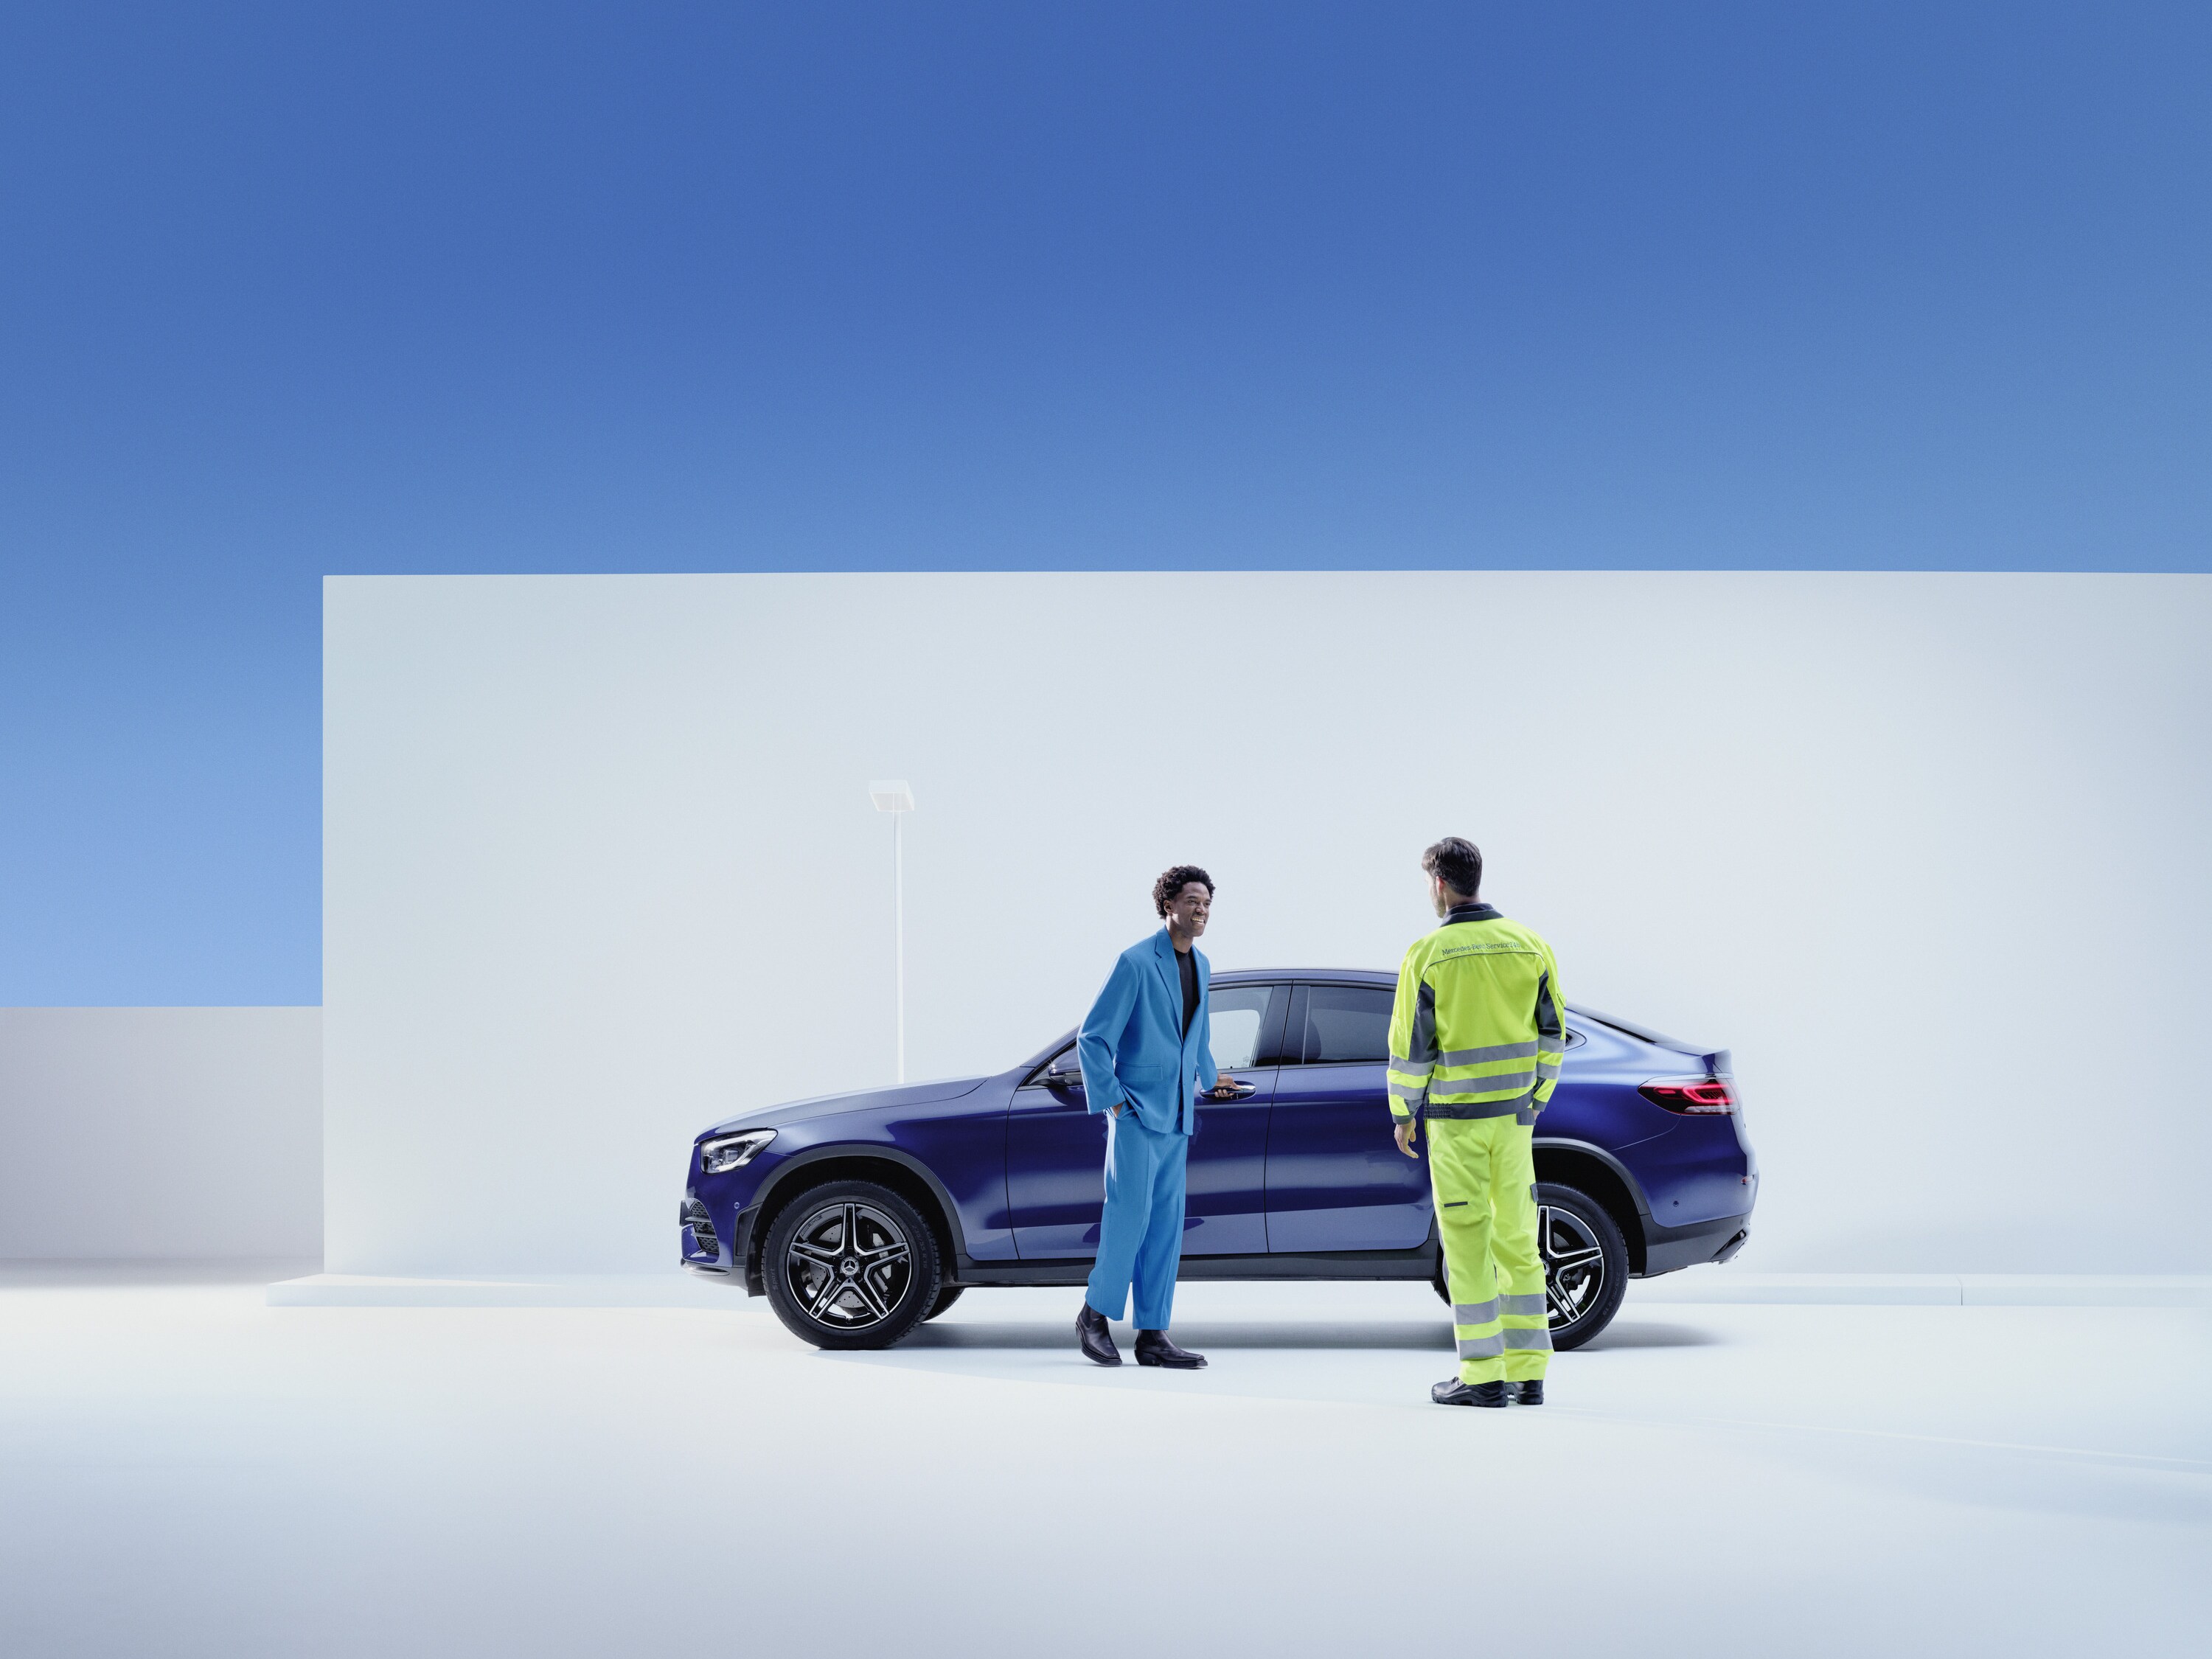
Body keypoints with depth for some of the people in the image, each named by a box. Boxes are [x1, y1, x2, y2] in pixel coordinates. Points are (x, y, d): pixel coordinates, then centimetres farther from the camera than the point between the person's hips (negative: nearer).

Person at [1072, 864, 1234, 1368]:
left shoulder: (1200, 966, 12)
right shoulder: (1136, 962, -11)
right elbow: (1092, 1038, -11)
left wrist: (1209, 1075, 29)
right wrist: (1112, 1101, -12)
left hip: (1176, 1117, 7)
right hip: (1137, 1112, -7)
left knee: (1166, 1224, 5)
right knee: (1129, 1216, -9)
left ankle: (1152, 1335, 8)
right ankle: (1095, 1315, 8)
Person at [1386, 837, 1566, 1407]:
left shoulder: (1427, 955, -9)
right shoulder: (1529, 945, 3)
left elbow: (1411, 1043, -8)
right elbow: (1552, 1033, 7)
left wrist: (1403, 1114, 5)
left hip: (1454, 1115, -4)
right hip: (1513, 1114, 4)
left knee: (1468, 1245, 0)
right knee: (1517, 1243, 10)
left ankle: (1483, 1376, 1)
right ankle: (1527, 1374, 11)